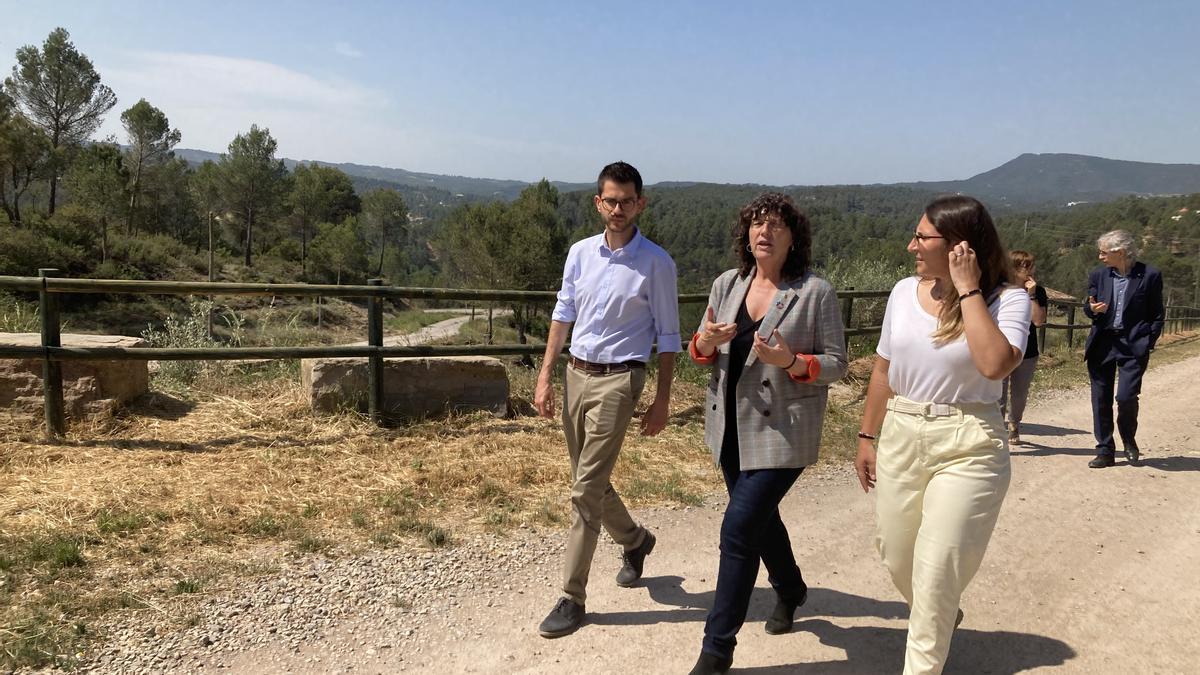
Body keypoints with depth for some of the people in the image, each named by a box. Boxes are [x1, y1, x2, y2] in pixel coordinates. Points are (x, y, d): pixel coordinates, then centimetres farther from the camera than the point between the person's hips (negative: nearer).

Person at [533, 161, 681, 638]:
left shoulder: (656, 263, -9)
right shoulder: (580, 253, 4)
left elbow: (668, 336, -4)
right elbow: (563, 316, 11)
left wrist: (662, 401, -5)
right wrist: (545, 376, 6)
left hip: (618, 379, -6)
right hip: (576, 374, 6)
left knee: (586, 489, -8)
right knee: (590, 482, 17)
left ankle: (572, 597, 3)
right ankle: (635, 541, 44)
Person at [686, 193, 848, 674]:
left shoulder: (815, 292, -10)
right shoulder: (727, 284, 4)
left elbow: (837, 363, -7)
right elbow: (700, 352, 10)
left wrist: (791, 362, -25)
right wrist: (706, 341, -13)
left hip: (781, 432, -6)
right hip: (731, 426, 6)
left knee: (739, 527, -11)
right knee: (760, 517, 22)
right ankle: (790, 591, 51)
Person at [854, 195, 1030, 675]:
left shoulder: (1007, 300, -11)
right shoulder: (904, 292, 3)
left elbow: (995, 365, -29)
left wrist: (968, 290, -22)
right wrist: (867, 437, 14)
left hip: (967, 447, -5)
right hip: (900, 437, 5)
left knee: (936, 571, -2)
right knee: (895, 555, 17)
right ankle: (938, 618, 49)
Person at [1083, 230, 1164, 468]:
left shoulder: (1149, 276, -4)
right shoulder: (1098, 275, 5)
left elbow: (1157, 314, 3)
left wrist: (1147, 342, -5)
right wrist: (1092, 309, -11)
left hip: (1133, 346, -4)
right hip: (1102, 344, 4)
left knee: (1126, 396, -13)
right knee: (1101, 400, 5)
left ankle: (1129, 440, 17)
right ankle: (1105, 452, 17)